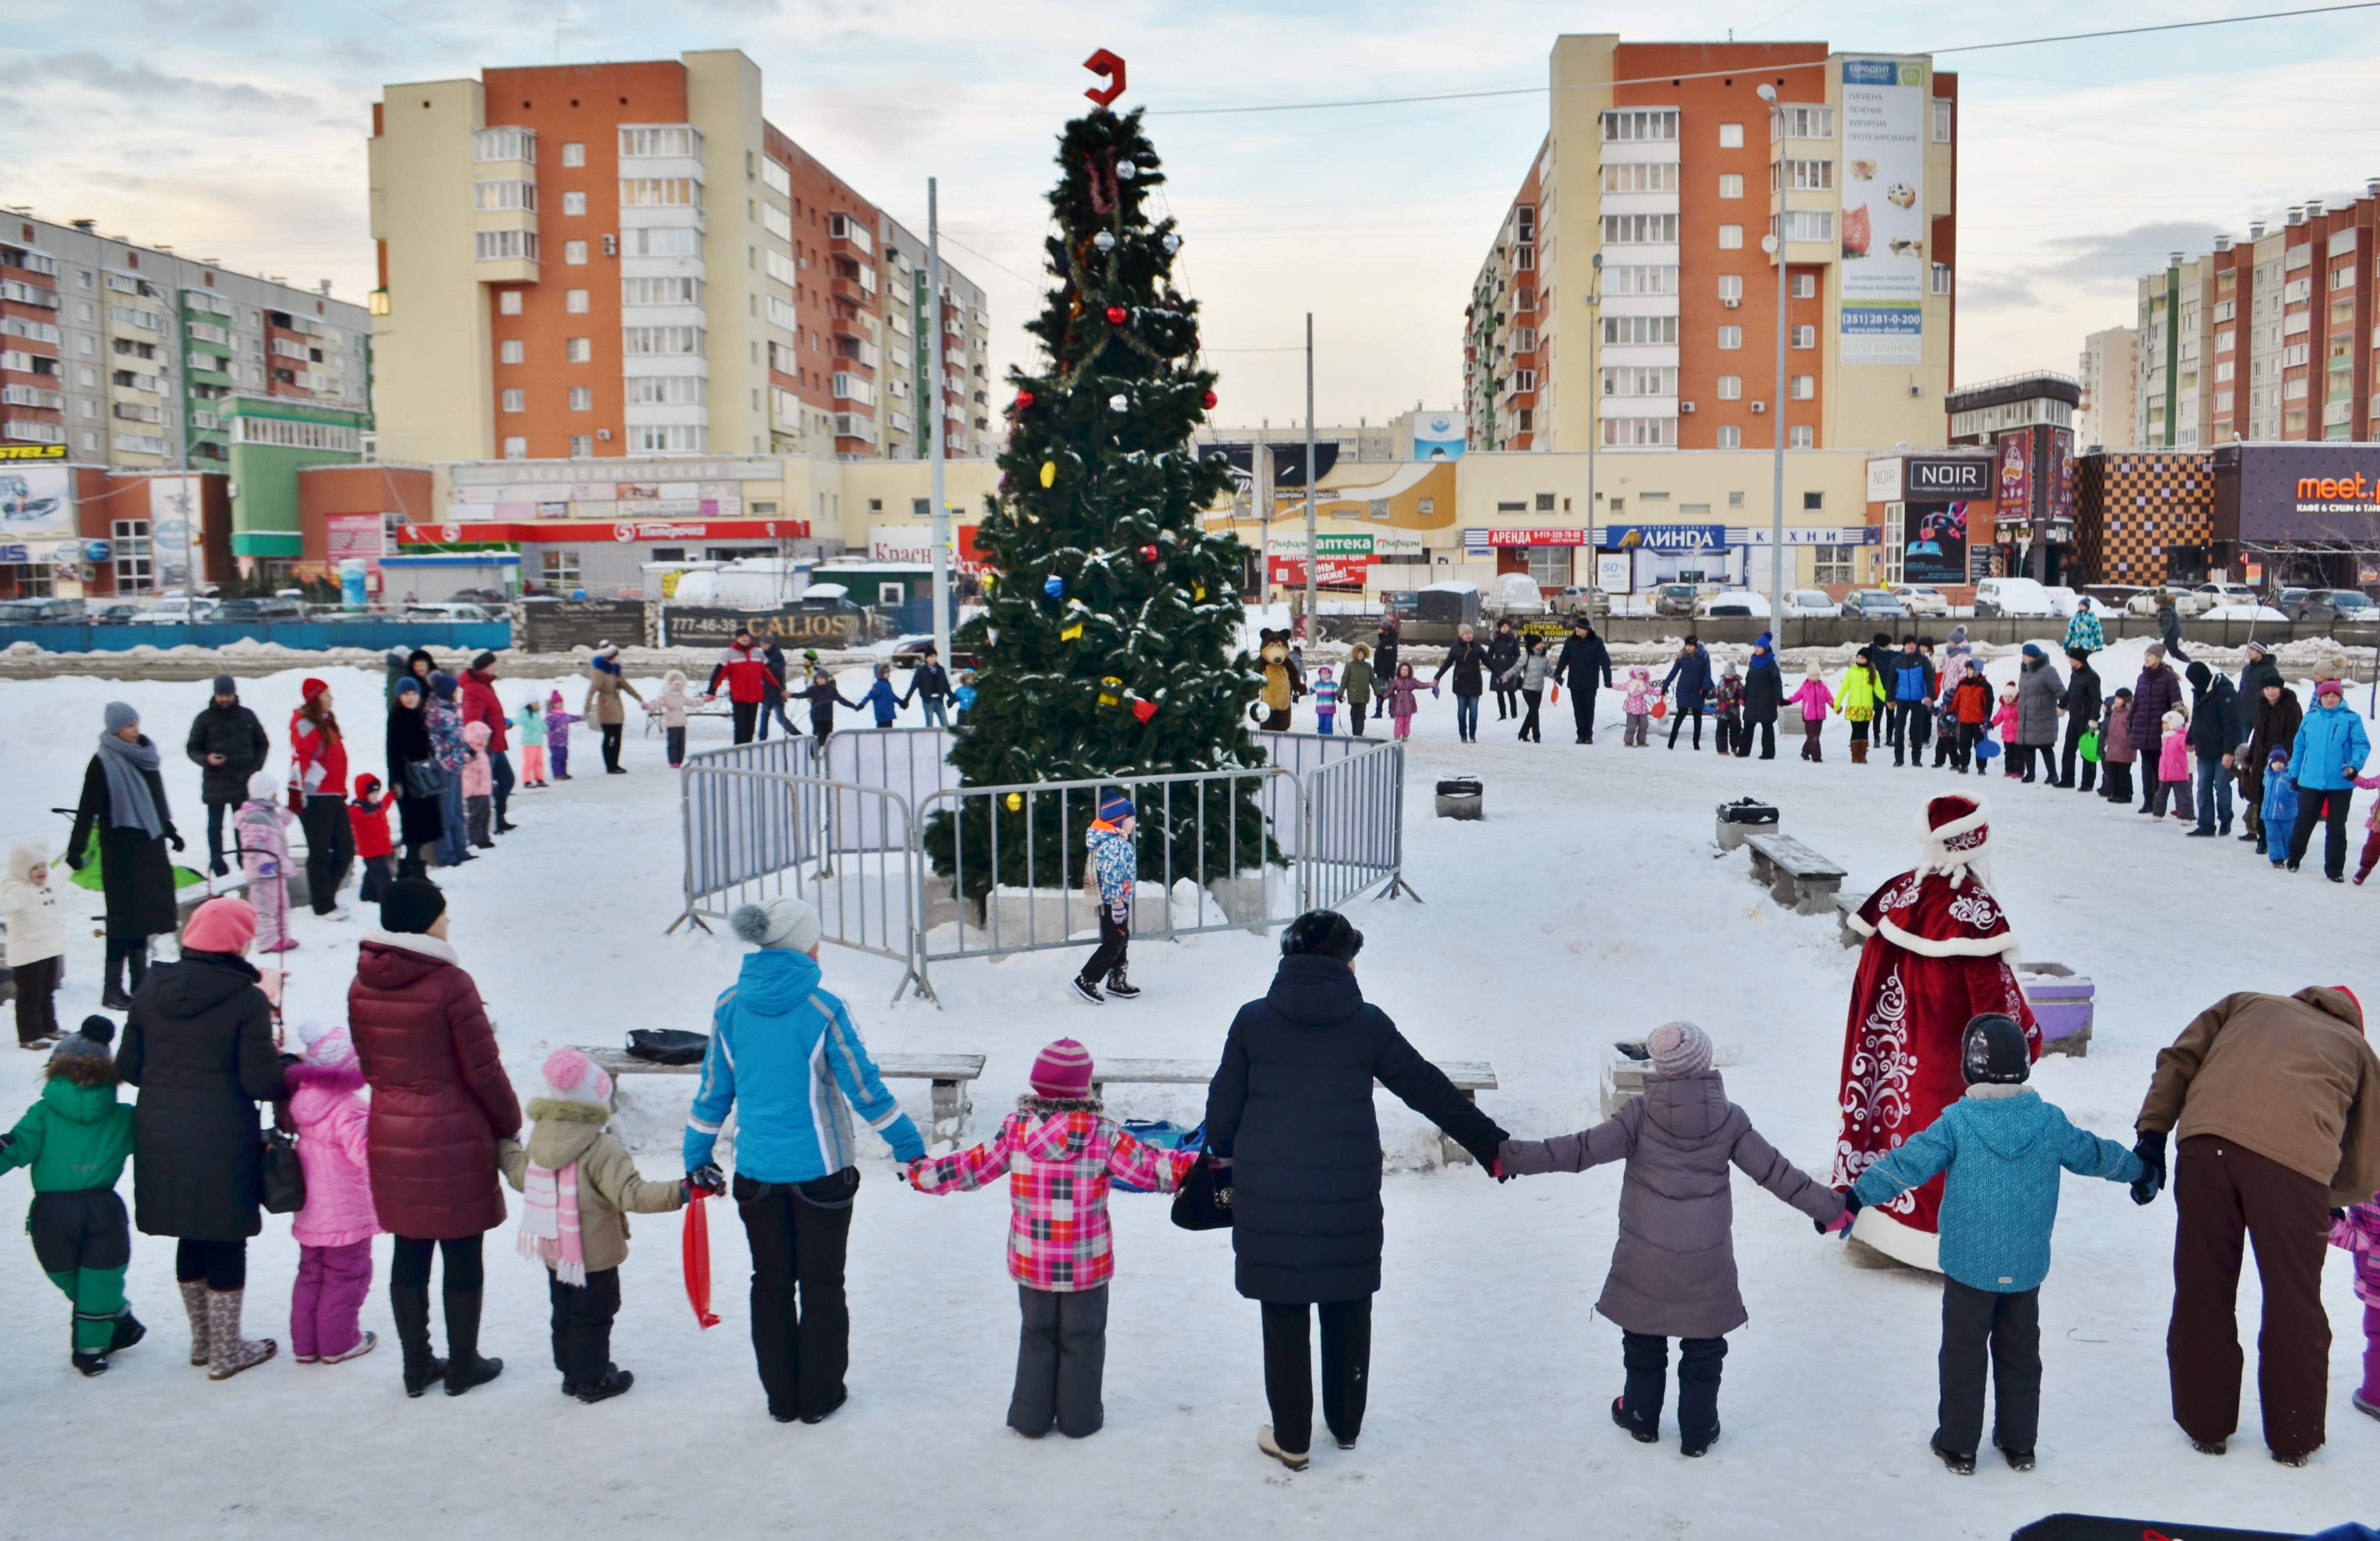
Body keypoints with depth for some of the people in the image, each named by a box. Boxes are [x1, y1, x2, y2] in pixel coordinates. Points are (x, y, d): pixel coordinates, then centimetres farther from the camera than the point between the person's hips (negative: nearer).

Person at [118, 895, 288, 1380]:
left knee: (191, 1240, 20)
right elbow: (260, 1080, -15)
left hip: (159, 1136, 6)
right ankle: (226, 1352, 18)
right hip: (222, 1140, -5)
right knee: (226, 1243, 8)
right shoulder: (246, 999, -14)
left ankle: (203, 1340, 33)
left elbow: (128, 1066, 5)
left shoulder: (151, 989, 1)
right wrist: (291, 1082, 5)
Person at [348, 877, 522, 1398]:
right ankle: (463, 1365, 19)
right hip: (455, 1138, -6)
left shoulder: (362, 985, 0)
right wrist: (509, 1124, 0)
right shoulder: (450, 983, -18)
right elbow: (483, 1069, -13)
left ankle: (417, 1365, 25)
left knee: (409, 1251, 15)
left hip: (391, 1136, 6)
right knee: (462, 1254, 8)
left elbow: (367, 1063, 9)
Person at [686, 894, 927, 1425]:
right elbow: (864, 1090, -12)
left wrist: (696, 1161, 15)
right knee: (822, 1285, 12)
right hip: (820, 1168, -3)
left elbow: (713, 1092, 4)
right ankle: (820, 1396, 21)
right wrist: (911, 1149, -2)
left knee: (771, 1282, 16)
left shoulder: (730, 1007, -3)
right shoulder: (823, 1008, -16)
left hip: (756, 1171, 4)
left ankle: (782, 1398, 25)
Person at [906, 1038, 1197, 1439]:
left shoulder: (1016, 1131, -8)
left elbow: (972, 1168, 0)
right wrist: (1198, 1165, -5)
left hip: (1031, 1265, 2)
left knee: (1037, 1337, 18)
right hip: (1087, 1266, -2)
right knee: (1083, 1339, 14)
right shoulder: (1103, 1135, -15)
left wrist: (924, 1173, 13)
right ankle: (1080, 1417, 22)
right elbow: (1149, 1169, -13)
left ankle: (1031, 1417, 24)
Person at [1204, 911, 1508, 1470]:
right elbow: (1431, 1092, 3)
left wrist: (1221, 1160, 23)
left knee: (1284, 1318, 10)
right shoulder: (1368, 1024, -4)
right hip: (1348, 1205, 1)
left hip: (1268, 1199, 0)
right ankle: (1346, 1425, 33)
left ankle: (1291, 1439, 19)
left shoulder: (1253, 1020, -4)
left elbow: (1223, 1105, 4)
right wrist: (1491, 1145, 13)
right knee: (1348, 1314, 18)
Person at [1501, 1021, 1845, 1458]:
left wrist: (1511, 1158, -18)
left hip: (1646, 1258, -1)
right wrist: (1829, 1209, 10)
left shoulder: (1640, 1114, -12)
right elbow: (1775, 1172, -1)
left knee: (1644, 1340, 19)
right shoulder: (1728, 1119, -6)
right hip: (1707, 1263, 1)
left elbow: (1582, 1151, -18)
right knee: (1703, 1348, 16)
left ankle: (1641, 1417, 32)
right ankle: (1698, 1431, 22)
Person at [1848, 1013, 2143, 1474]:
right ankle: (2019, 1444, 27)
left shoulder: (1957, 1121, -16)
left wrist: (1858, 1196, -16)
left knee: (1963, 1354, 8)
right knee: (2020, 1354, 18)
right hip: (2027, 1268, 3)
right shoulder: (2050, 1121, -5)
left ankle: (1958, 1445, 15)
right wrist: (2137, 1167, 31)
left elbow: (1909, 1163, -19)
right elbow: (2091, 1154, 12)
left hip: (1968, 1267, -3)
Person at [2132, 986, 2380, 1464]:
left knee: (2201, 1291, 14)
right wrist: (2327, 1202, 49)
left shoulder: (2247, 1004, 33)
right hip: (2294, 1159, -1)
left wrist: (2152, 1138, 13)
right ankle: (2294, 1439, 27)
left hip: (2205, 1143, 1)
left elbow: (2178, 1060, 16)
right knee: (2294, 1304, 15)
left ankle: (2205, 1425, 25)